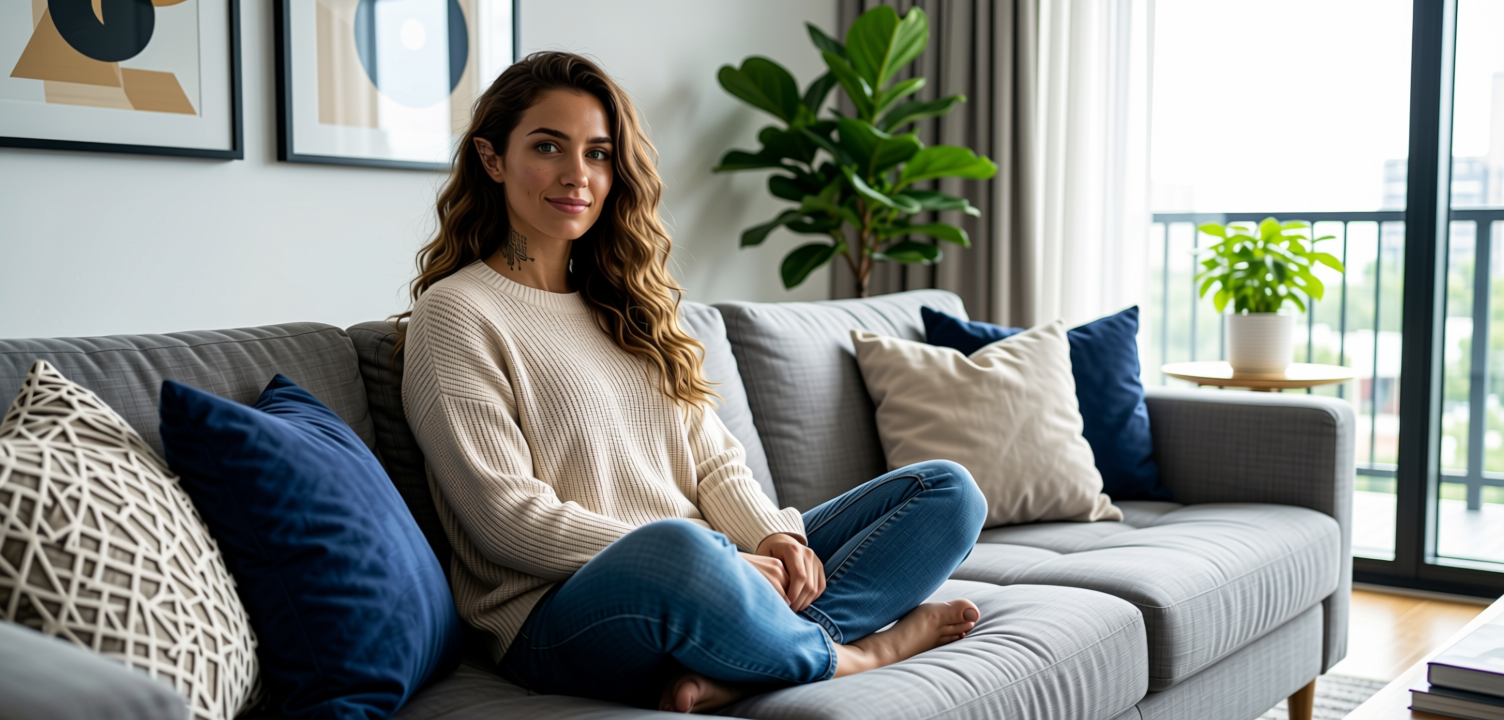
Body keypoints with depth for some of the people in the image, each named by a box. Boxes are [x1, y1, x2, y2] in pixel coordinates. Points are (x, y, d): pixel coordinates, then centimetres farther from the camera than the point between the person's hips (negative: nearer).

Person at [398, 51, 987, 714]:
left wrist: (772, 539, -7)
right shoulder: (454, 314, -2)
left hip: (714, 574, 8)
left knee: (946, 491, 1)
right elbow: (508, 520, -12)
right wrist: (722, 561, -16)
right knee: (677, 548, -42)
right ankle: (851, 653, -9)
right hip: (563, 619, -8)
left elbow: (713, 462, 16)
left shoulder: (627, 306, 21)